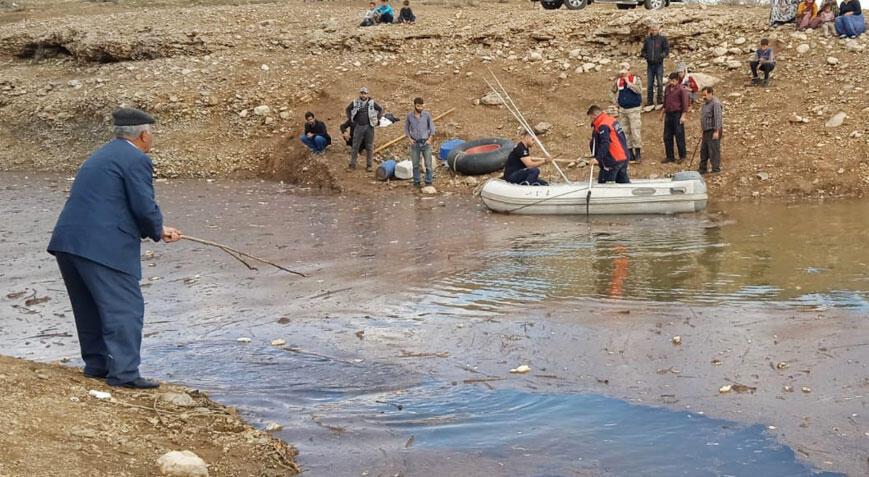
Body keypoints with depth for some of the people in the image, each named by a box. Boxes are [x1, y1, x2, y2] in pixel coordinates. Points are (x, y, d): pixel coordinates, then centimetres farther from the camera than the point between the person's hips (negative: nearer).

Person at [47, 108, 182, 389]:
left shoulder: (102, 156, 24)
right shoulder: (136, 160, -6)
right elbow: (145, 208, -12)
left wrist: (158, 230, 29)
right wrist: (157, 232, 9)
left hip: (67, 241, 9)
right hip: (101, 247, -9)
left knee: (90, 308, 19)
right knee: (125, 308, -5)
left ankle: (96, 363, 28)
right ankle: (123, 373, -8)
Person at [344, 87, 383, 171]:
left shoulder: (372, 103, 2)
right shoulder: (355, 102, 3)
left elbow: (381, 109, 12)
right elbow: (347, 109, 18)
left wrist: (378, 119, 5)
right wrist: (350, 118, 9)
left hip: (369, 127, 0)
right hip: (358, 126, 0)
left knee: (369, 147, 4)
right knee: (355, 146, 1)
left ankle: (369, 165, 11)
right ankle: (352, 164, 8)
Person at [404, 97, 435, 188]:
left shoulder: (427, 114, -6)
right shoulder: (409, 115, -2)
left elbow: (432, 127, 2)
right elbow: (406, 128, 9)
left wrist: (429, 139, -6)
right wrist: (409, 139, -2)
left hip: (425, 143, -1)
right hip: (415, 143, 1)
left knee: (428, 164, -1)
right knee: (415, 164, 6)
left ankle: (428, 182, 7)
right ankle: (416, 182, 15)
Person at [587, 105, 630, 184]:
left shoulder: (603, 126, -18)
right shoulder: (612, 120, 11)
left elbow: (604, 144, -27)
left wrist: (598, 158, -31)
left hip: (613, 160, -9)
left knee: (602, 182, -3)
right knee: (623, 181, 17)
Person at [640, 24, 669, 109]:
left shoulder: (662, 39, -1)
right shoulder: (647, 40, 8)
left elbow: (667, 50, -1)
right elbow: (644, 50, 17)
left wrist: (661, 56, -15)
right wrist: (646, 56, -2)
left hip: (659, 64, -3)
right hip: (650, 64, 3)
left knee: (660, 83, -2)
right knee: (650, 84, 6)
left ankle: (660, 99, 6)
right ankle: (650, 101, 12)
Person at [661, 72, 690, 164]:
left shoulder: (681, 90, -8)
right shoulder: (667, 89, 13)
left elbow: (685, 103, -10)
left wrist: (683, 116, -16)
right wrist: (662, 113, 25)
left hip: (677, 114, -7)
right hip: (668, 114, 7)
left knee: (679, 136, -3)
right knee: (667, 137, 7)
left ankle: (682, 156, 6)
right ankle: (670, 157, 15)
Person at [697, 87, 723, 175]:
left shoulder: (715, 103, -16)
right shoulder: (706, 103, 16)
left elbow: (718, 118, -22)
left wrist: (716, 131, -26)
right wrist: (703, 129, 24)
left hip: (713, 131, -10)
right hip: (706, 131, 10)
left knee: (714, 150, -6)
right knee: (703, 150, 14)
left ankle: (716, 169, -1)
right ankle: (703, 169, 22)